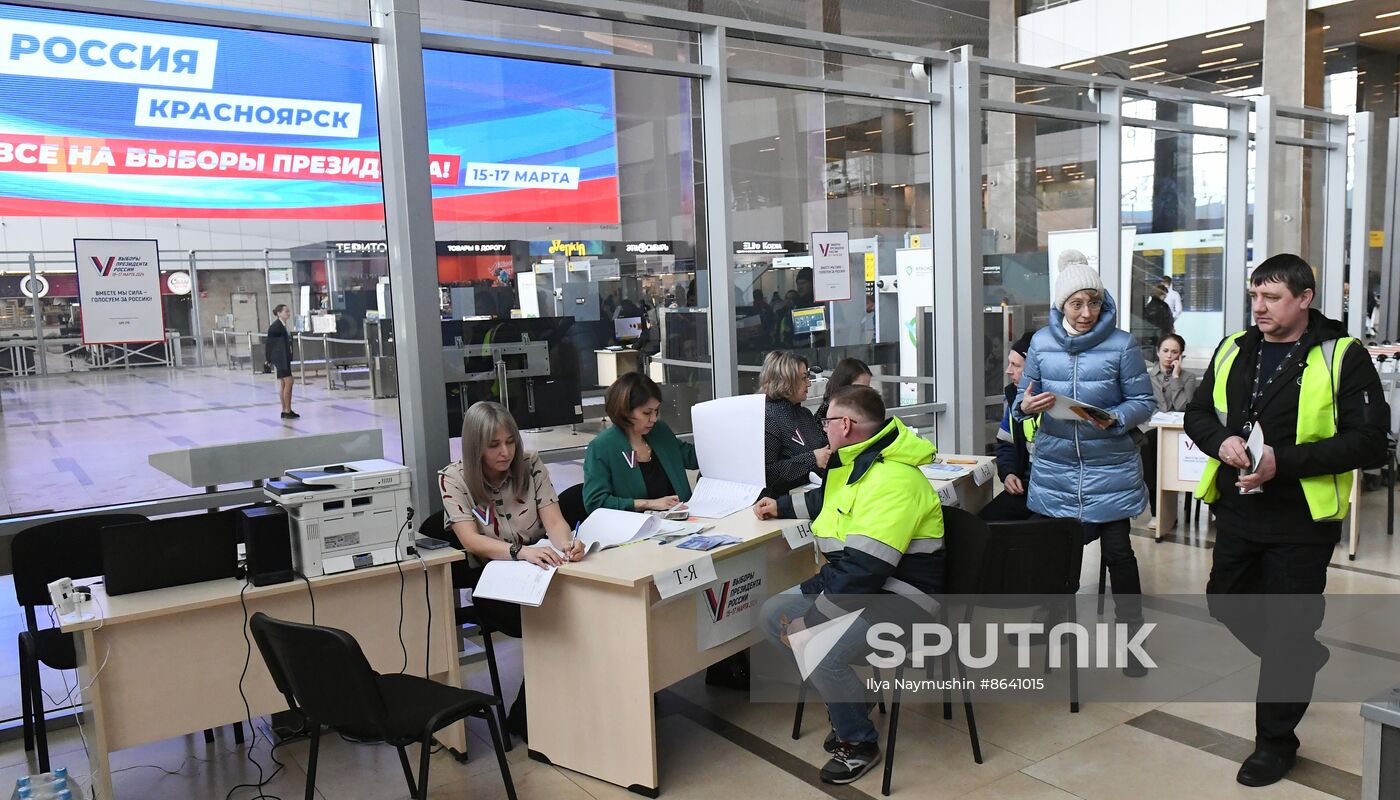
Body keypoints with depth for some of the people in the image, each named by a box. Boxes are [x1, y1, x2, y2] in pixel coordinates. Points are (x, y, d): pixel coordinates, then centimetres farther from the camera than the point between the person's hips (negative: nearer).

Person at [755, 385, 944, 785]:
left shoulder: (892, 481, -27)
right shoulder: (856, 462, 7)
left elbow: (864, 569, -31)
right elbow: (829, 499, 33)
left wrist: (810, 620, -25)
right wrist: (781, 506, 33)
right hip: (845, 580, 11)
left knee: (821, 653, -31)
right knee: (772, 615, 4)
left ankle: (860, 742, -2)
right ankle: (846, 698, 16)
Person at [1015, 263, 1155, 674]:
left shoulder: (1121, 344, -6)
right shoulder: (1041, 342, 2)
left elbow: (1143, 403, -4)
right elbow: (1024, 397, 8)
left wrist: (1115, 419, -23)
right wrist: (1025, 406, -15)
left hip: (1109, 469, -3)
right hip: (1054, 466, 3)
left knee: (1118, 551, 2)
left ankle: (1133, 636, 18)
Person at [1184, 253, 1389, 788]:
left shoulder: (1343, 357, -11)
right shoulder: (1233, 350, 5)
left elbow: (1368, 441, -15)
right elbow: (1198, 413, 11)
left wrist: (1283, 461, -25)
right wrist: (1221, 442, -12)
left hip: (1301, 521, -5)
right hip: (1237, 510, 6)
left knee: (1287, 632, 5)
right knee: (1227, 603, 19)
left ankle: (1275, 740, 23)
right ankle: (1300, 660, 47)